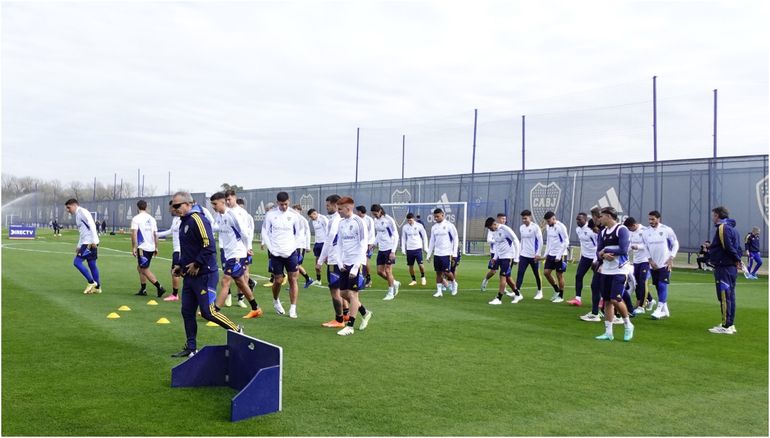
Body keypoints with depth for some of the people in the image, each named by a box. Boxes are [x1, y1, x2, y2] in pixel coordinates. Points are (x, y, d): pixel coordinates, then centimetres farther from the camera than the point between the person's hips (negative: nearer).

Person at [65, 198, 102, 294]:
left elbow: (92, 225, -18)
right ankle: (97, 287, 13)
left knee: (77, 262, -10)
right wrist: (79, 246, 23)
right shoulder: (78, 215, 22)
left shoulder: (82, 212, -8)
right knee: (92, 264, 10)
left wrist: (93, 241, -23)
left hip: (90, 243, -10)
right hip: (86, 243, 10)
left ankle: (91, 282, -4)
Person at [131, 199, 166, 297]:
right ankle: (143, 290, 21)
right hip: (151, 247, 7)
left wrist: (133, 247, -13)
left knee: (145, 270, -2)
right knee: (140, 267, 20)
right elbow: (155, 234, 13)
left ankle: (159, 287, -12)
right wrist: (156, 247, 18)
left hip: (142, 248, -7)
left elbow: (134, 234, -15)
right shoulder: (152, 219, 11)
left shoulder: (136, 218, -7)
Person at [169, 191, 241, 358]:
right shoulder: (184, 222, 15)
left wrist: (197, 265, -18)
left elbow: (209, 246, -23)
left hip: (204, 275, -10)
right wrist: (181, 265, 15)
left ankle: (237, 331, 12)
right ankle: (191, 348, 19)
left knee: (207, 312, -7)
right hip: (189, 275, 10)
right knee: (187, 312, 9)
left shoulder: (197, 219, -15)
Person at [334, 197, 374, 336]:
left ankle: (350, 326, 3)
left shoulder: (359, 222, -12)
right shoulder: (341, 223, 9)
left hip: (356, 263, -7)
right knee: (343, 293, 9)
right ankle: (365, 313, 29)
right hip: (344, 264, 8)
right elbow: (339, 244, 14)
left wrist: (356, 267, -18)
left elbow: (363, 246, -15)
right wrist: (339, 263, 3)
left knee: (352, 293, -5)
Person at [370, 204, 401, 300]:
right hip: (381, 249, 7)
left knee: (388, 271, -4)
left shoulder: (389, 220, -14)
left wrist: (393, 251, -18)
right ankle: (395, 283, 27)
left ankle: (390, 293, 9)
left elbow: (396, 236, -13)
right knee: (379, 271, 5)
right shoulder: (376, 220, 6)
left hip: (389, 249, -7)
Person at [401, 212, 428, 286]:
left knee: (420, 264, -11)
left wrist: (426, 247, 2)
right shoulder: (405, 227, 3)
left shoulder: (419, 226, -4)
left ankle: (423, 277, 14)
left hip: (418, 248, -3)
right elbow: (403, 238, 10)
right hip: (409, 249, 3)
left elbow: (424, 236, 4)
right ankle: (414, 280, 19)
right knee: (411, 266, 5)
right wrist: (403, 249, 5)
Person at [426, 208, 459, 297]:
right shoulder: (434, 227, 10)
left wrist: (454, 253, -8)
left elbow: (455, 239, -4)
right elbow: (432, 241, 15)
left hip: (446, 253, -5)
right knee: (438, 272, 5)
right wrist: (429, 255, 11)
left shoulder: (449, 225, -6)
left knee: (446, 271, -9)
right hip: (437, 253, 5)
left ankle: (454, 283, 18)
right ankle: (439, 291, 10)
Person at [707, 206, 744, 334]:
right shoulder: (732, 228, 16)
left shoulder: (722, 228, -14)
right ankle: (730, 324, 21)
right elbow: (737, 248, 14)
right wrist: (737, 260, 2)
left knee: (724, 297, -6)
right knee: (730, 296, 14)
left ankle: (726, 326, -3)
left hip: (723, 268, -10)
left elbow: (729, 247, -20)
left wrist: (737, 260, -7)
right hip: (731, 268, 10)